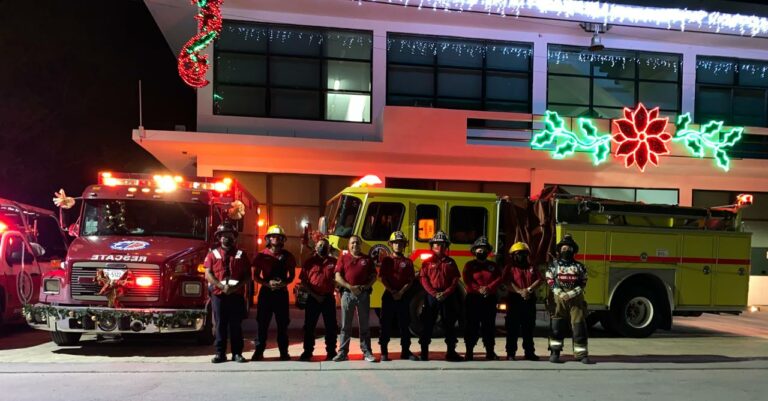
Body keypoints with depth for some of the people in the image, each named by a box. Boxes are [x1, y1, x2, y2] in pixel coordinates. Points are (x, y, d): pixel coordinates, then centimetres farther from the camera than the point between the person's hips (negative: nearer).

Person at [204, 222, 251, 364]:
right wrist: (222, 286, -14)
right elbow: (208, 275, 0)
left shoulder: (241, 254, 9)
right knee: (220, 325, 2)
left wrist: (236, 287, -12)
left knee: (236, 325, 3)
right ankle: (220, 353, 7)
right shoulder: (212, 254, 8)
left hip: (237, 295, 0)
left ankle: (237, 353, 7)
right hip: (218, 295, 0)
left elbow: (247, 275, 5)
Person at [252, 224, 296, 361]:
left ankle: (284, 352, 10)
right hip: (266, 292, -1)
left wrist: (285, 283, -10)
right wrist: (268, 283, -14)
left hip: (282, 292, 1)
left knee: (282, 324, 3)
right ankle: (259, 351, 7)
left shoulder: (288, 256, 5)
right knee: (263, 323, 0)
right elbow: (256, 276, 3)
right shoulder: (262, 255, 1)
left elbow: (292, 275, 11)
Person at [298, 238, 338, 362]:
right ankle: (307, 352, 10)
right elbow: (303, 281, 1)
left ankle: (331, 352, 12)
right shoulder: (309, 262, 3)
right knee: (309, 326, 2)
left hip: (328, 298, 1)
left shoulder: (333, 262, 5)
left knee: (331, 326, 4)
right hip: (313, 298, 0)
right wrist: (315, 295, -7)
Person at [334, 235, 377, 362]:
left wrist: (366, 286, -9)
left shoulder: (367, 259, 10)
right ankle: (343, 352, 6)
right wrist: (350, 287, -14)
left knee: (364, 325, 5)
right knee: (345, 325, 3)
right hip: (347, 294, -1)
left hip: (363, 294, 1)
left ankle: (367, 352, 9)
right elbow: (338, 277, -1)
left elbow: (373, 276, 9)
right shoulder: (343, 258, 6)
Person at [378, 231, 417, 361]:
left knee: (404, 324, 3)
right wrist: (392, 291, -12)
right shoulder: (386, 260, 5)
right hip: (388, 295, -1)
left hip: (403, 296, 1)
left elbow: (411, 280, 1)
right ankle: (384, 352, 7)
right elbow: (382, 278, -1)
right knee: (386, 324, 1)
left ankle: (405, 351, 11)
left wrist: (401, 292, -12)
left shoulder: (408, 262, 7)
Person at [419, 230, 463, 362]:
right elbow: (424, 279, -3)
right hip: (431, 296, -2)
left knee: (449, 324, 5)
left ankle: (451, 352, 12)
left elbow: (455, 279, 3)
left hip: (448, 296, 2)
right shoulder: (427, 262, 4)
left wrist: (446, 293, -11)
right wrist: (434, 293, -15)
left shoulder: (451, 262, 9)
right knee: (427, 324, -1)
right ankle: (424, 352, 5)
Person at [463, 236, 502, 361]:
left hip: (490, 299, 3)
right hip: (473, 298, -3)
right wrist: (478, 289, -20)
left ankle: (490, 351, 11)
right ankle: (469, 351, 1)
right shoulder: (469, 265, 6)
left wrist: (488, 288, -15)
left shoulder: (493, 265, 14)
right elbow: (467, 280, -7)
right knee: (472, 325, -3)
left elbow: (499, 279, 1)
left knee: (489, 325, 5)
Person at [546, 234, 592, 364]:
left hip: (576, 300, 1)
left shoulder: (579, 267, 9)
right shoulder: (553, 265, 7)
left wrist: (570, 294, -10)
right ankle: (554, 353, 5)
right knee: (557, 327, -1)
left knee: (579, 326, -2)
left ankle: (581, 354, 2)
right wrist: (561, 294, -13)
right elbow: (551, 282, 0)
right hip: (559, 300, -1)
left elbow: (582, 283, 3)